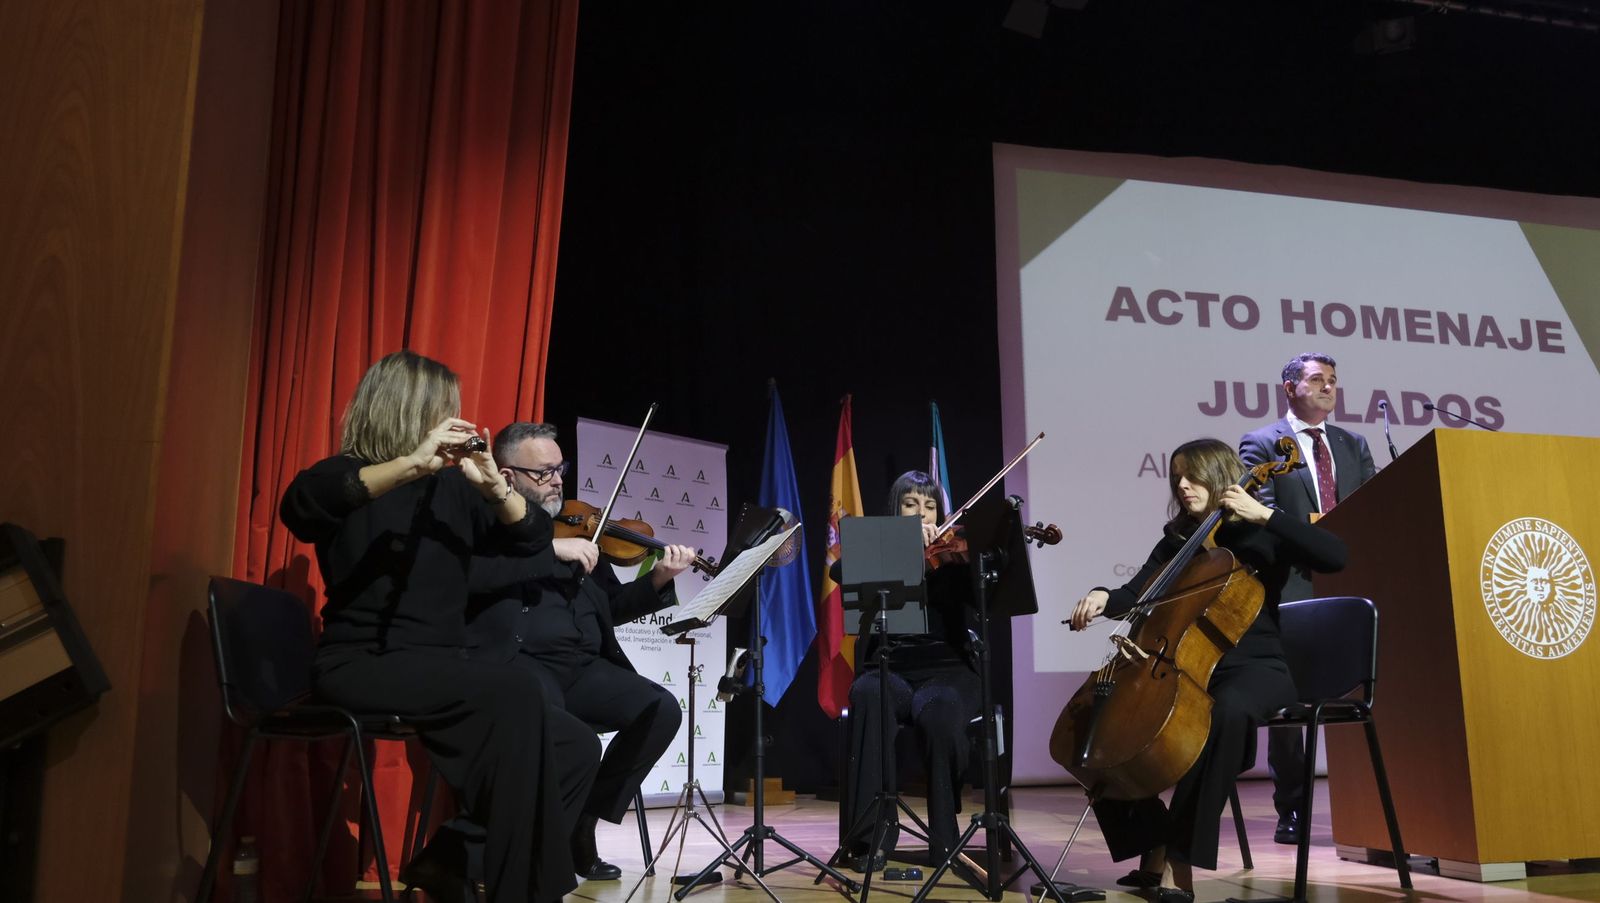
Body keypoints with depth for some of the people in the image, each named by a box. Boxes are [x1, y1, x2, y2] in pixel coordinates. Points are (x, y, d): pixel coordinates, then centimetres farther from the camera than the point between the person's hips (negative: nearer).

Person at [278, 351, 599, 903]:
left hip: (439, 668, 6)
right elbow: (298, 505, -28)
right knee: (515, 691, -31)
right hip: (363, 664, -6)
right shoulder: (347, 475, -4)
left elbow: (531, 540, 5)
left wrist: (493, 484, -13)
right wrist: (412, 463, -35)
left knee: (575, 750, -9)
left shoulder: (451, 486, 11)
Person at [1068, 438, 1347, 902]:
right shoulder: (1176, 540, 15)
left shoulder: (1260, 537, 1)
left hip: (1254, 667, -5)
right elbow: (1135, 596, 9)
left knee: (1228, 709, -41)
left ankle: (1181, 858, -32)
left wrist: (1266, 514, -17)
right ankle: (1153, 845, -3)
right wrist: (1103, 597, -13)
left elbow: (1335, 556, -15)